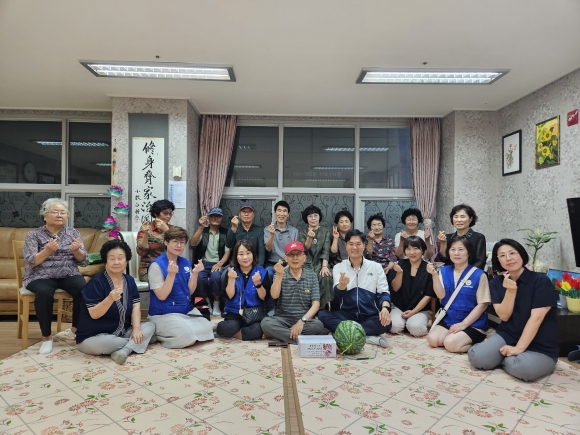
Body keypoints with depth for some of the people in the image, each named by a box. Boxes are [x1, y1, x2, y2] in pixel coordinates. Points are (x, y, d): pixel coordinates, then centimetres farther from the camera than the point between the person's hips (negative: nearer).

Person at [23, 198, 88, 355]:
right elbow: (30, 262, -8)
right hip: (41, 276, -2)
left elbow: (83, 261, 4)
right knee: (44, 293, -35)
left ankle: (76, 329, -8)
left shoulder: (73, 232, 9)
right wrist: (48, 250, -25)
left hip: (68, 274, 2)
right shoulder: (33, 234, 3)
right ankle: (46, 336, -17)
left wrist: (76, 250, -18)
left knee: (84, 289, -29)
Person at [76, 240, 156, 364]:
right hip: (94, 337, -6)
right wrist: (110, 299, -39)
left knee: (150, 326, -11)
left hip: (122, 332, 6)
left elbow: (136, 306, -1)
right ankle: (136, 343, -9)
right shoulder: (96, 282, -16)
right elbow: (94, 314, -21)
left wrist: (136, 329, -16)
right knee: (105, 343, -37)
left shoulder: (130, 280, 4)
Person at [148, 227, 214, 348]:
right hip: (164, 314, -6)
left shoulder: (186, 263, 5)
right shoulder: (157, 265, -13)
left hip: (187, 310, 7)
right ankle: (159, 334, 4)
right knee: (187, 336, -26)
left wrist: (195, 273, -10)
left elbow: (190, 291, 5)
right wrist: (171, 274, -28)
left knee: (207, 329, -10)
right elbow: (161, 296, -16)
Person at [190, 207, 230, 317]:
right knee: (200, 277, -31)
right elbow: (192, 244, -9)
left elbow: (227, 252, 3)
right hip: (203, 263, 1)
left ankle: (216, 304, -9)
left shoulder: (225, 232, 7)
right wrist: (201, 227, -19)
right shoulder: (202, 230, 8)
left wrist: (219, 264, -15)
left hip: (218, 264, -1)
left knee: (216, 277, -33)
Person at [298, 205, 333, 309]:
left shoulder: (325, 232, 6)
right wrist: (309, 237, -28)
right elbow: (304, 249, -9)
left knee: (325, 277, -30)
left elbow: (325, 251, -4)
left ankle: (322, 306, -16)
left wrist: (324, 266, -19)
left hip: (320, 263, 1)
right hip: (306, 263, -1)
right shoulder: (302, 232, 5)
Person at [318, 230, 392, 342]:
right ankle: (368, 337, -30)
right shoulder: (338, 267, 4)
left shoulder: (376, 267, 6)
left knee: (385, 322, -31)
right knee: (322, 315, -25)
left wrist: (385, 308, -21)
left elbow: (384, 292, 2)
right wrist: (342, 284, -36)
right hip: (347, 315, 1)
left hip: (370, 316, 0)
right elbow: (338, 293, -10)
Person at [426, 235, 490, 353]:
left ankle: (476, 343, 3)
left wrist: (463, 324, -15)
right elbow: (441, 295, -7)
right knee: (432, 339, -18)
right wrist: (434, 275, -23)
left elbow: (482, 304, -8)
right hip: (448, 320, 4)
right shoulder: (444, 271, 4)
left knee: (450, 343, -25)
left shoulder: (478, 274, -8)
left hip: (473, 324, -4)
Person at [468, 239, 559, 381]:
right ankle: (507, 358, 6)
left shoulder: (541, 281, -11)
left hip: (540, 346, -3)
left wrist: (519, 348, -22)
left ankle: (509, 359, -1)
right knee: (477, 357, -23)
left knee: (521, 368, -36)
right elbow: (504, 316, -5)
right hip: (507, 336, 3)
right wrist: (511, 290, -20)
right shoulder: (496, 283, 3)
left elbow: (536, 318, -17)